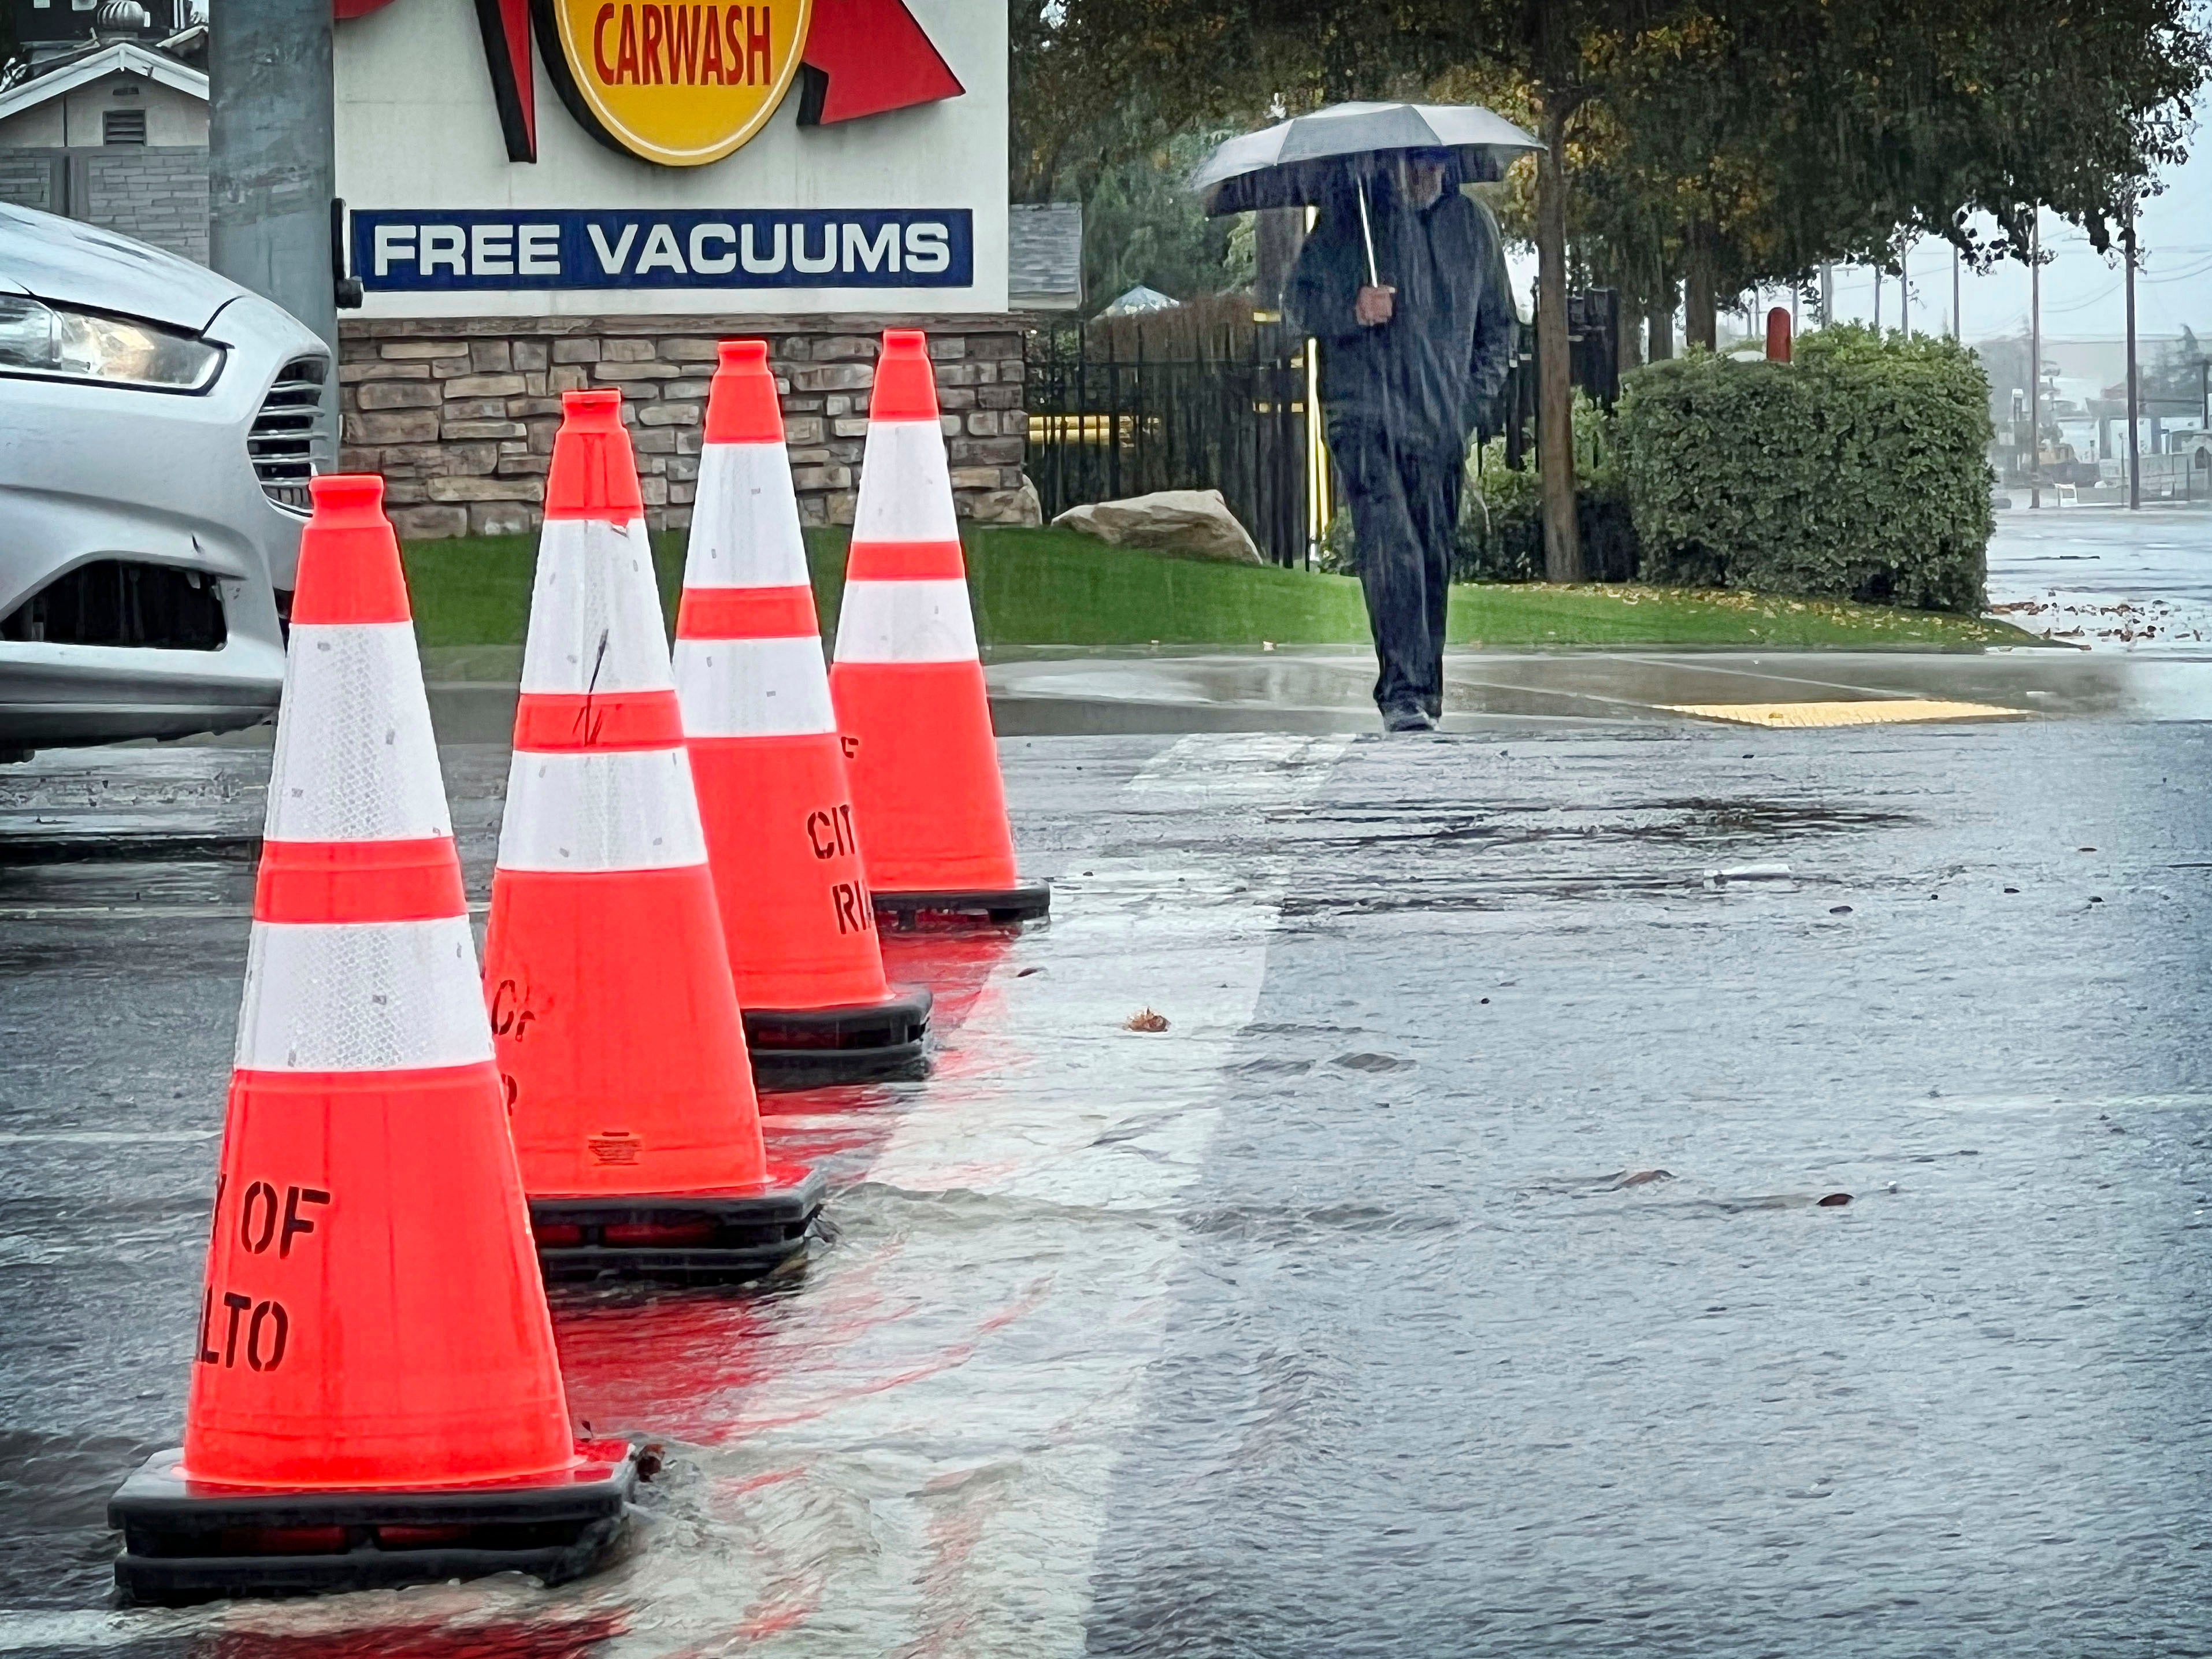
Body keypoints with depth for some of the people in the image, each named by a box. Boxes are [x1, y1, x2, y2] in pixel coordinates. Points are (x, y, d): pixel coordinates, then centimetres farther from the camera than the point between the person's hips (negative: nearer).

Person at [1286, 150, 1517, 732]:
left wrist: (1475, 398, 8)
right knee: (1391, 547, -17)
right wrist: (1352, 309, -16)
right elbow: (1300, 300, 5)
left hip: (1442, 422, 4)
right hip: (1366, 415, -3)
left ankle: (1425, 690, 15)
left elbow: (1498, 323, 21)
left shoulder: (1472, 223, 13)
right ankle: (1403, 692, -22)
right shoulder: (1346, 215, 3)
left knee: (1434, 557, 5)